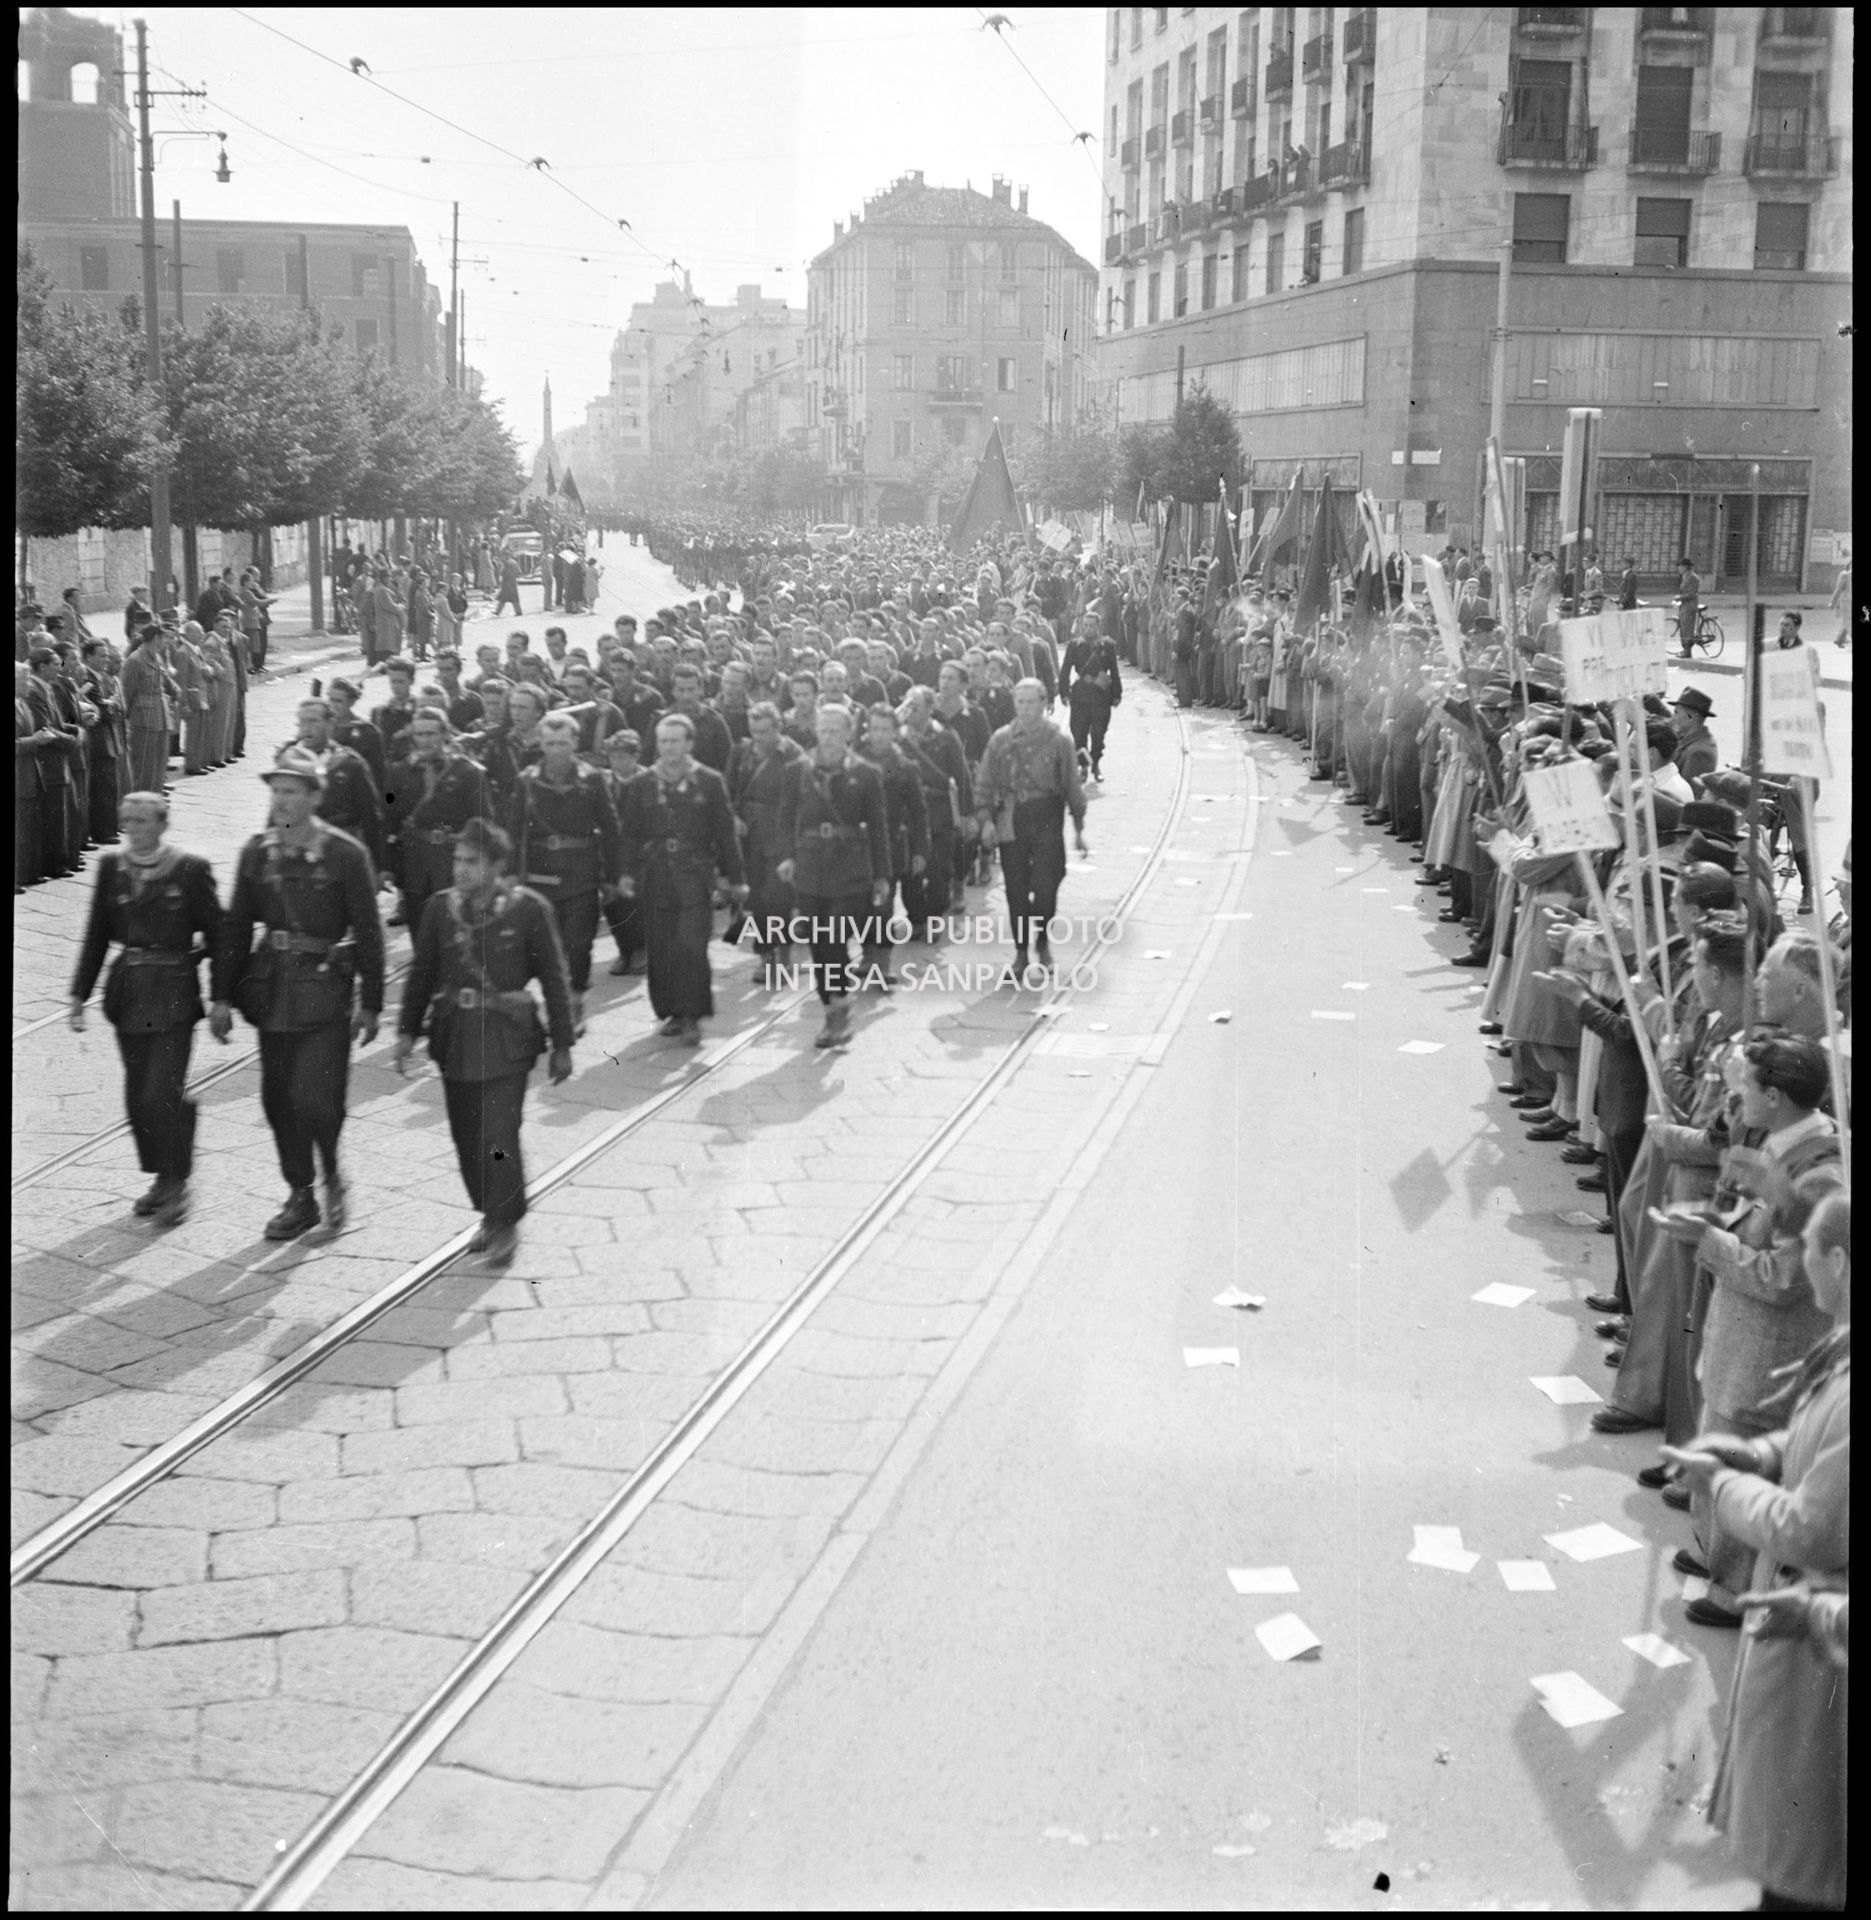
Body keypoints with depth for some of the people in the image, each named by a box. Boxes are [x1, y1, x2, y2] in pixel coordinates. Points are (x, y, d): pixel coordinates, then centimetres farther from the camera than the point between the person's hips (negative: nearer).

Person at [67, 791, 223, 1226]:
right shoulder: (111, 867, 5)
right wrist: (79, 994, 5)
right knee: (138, 1096, 10)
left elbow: (215, 935, -3)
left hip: (174, 993, -5)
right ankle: (163, 1178, 25)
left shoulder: (190, 869, -8)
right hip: (127, 991, 5)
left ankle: (175, 1183, 6)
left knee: (163, 1093, -9)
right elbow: (97, 935, 9)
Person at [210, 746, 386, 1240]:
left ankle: (331, 1175, 16)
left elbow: (367, 933, -5)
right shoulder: (256, 853, 4)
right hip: (272, 989, 5)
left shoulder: (345, 855, -8)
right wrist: (222, 996, 6)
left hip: (325, 989, -4)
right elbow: (236, 926, 9)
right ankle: (300, 1197, 23)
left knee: (314, 1099, -11)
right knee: (278, 1099, 8)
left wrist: (370, 1004, -5)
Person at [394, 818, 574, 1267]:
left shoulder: (528, 909, -8)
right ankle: (490, 1216, 29)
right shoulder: (440, 907, 2)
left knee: (499, 1136, -8)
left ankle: (506, 1225, 9)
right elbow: (422, 973, 10)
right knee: (466, 1136, 11)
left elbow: (553, 978, -2)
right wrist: (408, 1030, 5)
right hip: (454, 1037, 4)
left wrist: (561, 1044, 0)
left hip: (505, 1039, -4)